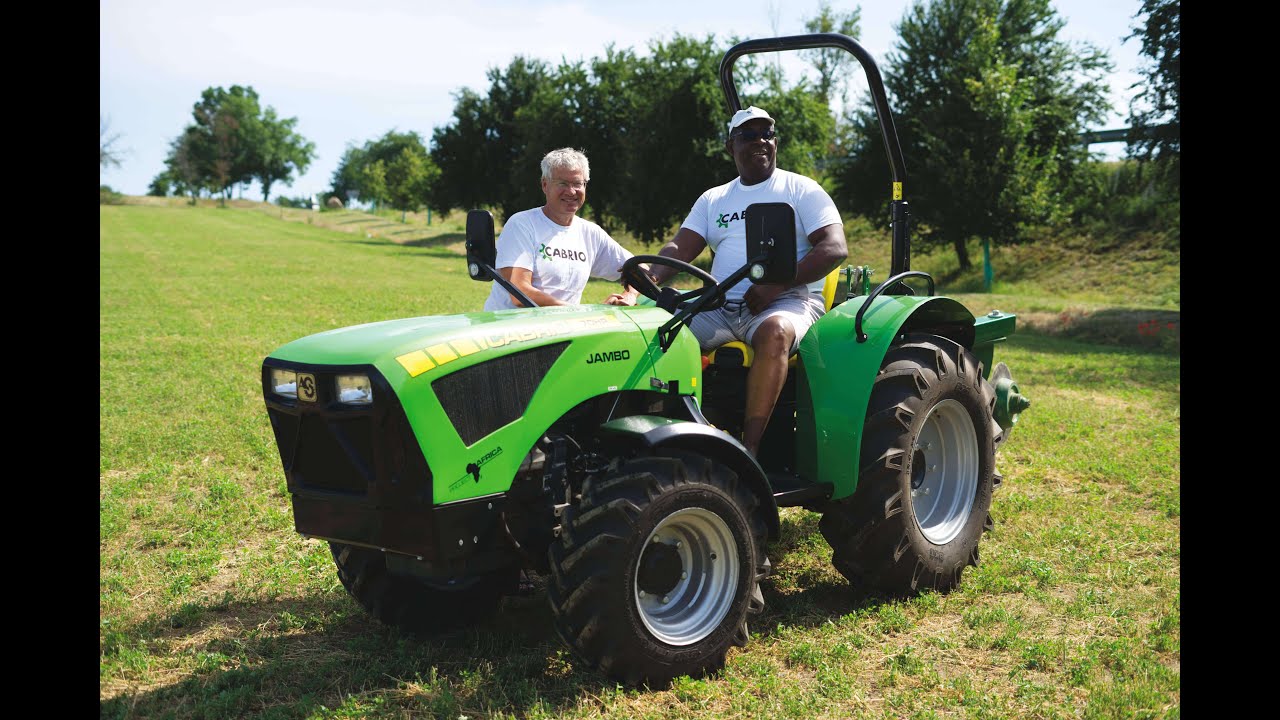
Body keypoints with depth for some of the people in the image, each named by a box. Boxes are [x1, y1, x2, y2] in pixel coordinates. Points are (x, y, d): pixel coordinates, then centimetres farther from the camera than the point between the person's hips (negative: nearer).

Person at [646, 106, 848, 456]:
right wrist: (651, 276, -14)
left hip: (789, 301, -4)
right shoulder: (713, 199, 20)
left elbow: (835, 249, -6)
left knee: (774, 332, -39)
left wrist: (776, 285, -18)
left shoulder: (801, 190, 6)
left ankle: (749, 445, -41)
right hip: (721, 306, 5)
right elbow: (680, 247, 10)